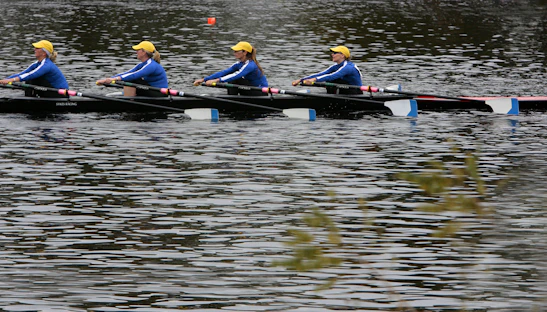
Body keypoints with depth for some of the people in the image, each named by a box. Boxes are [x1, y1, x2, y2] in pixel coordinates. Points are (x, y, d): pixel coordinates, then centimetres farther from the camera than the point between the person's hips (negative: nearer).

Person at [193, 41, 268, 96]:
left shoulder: (250, 65, -23)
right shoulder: (239, 64, 4)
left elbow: (237, 75, -39)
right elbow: (223, 73, -2)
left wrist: (216, 80, -48)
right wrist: (203, 80, -11)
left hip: (262, 93, -8)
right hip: (252, 91, 8)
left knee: (235, 80, -21)